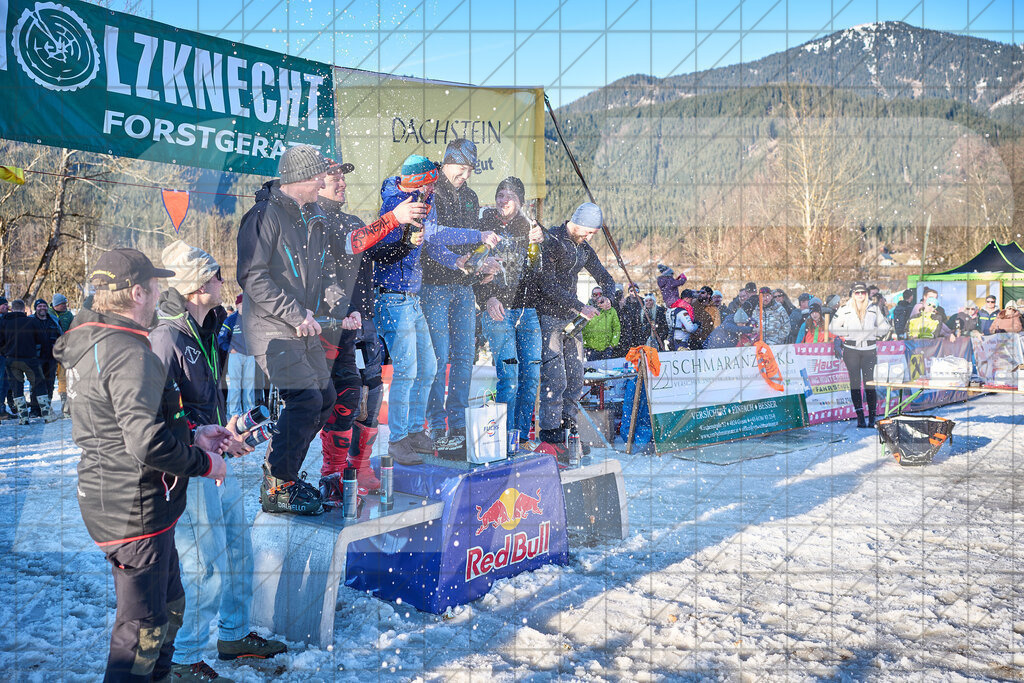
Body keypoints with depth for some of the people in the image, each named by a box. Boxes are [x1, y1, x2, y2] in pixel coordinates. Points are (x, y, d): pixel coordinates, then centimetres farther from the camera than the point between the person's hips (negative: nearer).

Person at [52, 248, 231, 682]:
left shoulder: (92, 344, 9)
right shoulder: (129, 354, -24)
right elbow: (148, 443, -31)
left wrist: (193, 435, 13)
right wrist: (205, 463, -15)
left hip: (107, 496, 10)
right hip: (135, 509, -10)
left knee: (170, 604, 24)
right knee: (144, 622, 5)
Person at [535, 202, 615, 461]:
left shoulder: (584, 248, 13)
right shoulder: (551, 241, -12)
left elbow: (604, 277, 22)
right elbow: (549, 286, -20)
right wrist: (580, 307, -21)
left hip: (571, 318, 8)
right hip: (548, 316, -8)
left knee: (575, 379, 6)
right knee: (555, 379, -13)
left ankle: (566, 433, 16)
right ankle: (550, 439, -9)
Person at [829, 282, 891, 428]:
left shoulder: (874, 309, 8)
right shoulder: (844, 309, 3)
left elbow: (884, 327, 15)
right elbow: (832, 328, 4)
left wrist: (873, 331, -4)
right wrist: (849, 332, -8)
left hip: (869, 350, 0)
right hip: (851, 350, 0)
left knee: (870, 383, -5)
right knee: (855, 383, 0)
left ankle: (872, 418, 0)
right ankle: (860, 417, 4)